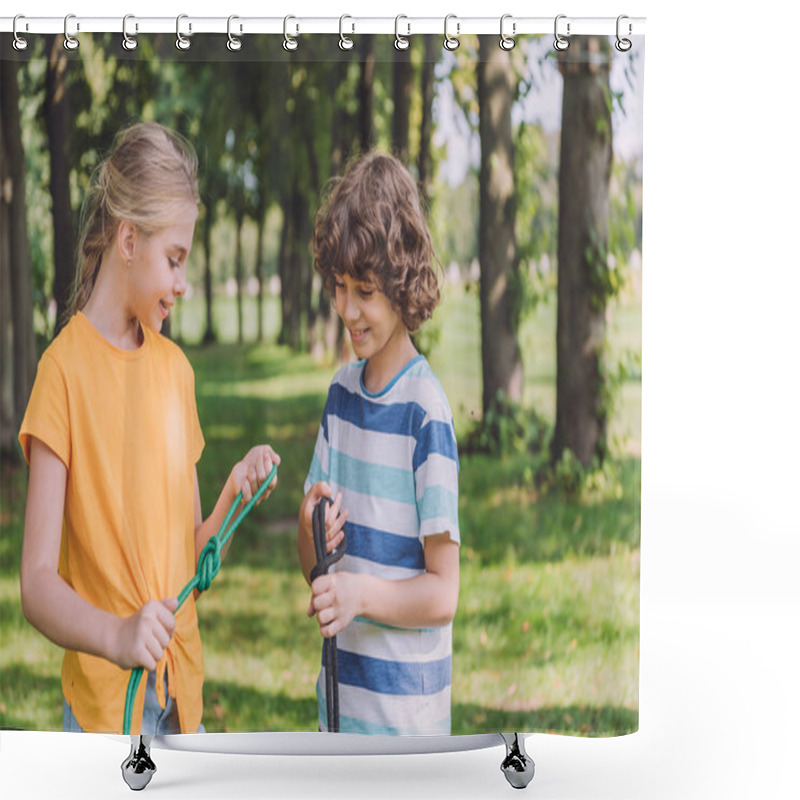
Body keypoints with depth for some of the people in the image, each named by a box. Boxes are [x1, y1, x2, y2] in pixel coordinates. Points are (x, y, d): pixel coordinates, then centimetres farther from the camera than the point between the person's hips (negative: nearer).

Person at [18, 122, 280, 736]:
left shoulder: (175, 367, 11)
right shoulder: (64, 368, -9)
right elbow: (37, 584, -15)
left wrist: (233, 499, -3)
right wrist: (116, 634, -30)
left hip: (183, 702, 6)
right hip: (104, 706, -6)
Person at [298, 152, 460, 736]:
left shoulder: (425, 412, -14)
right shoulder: (342, 392, 7)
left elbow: (443, 593, -12)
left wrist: (363, 592, -26)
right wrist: (312, 533, -9)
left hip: (405, 708, -6)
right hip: (341, 702, 7)